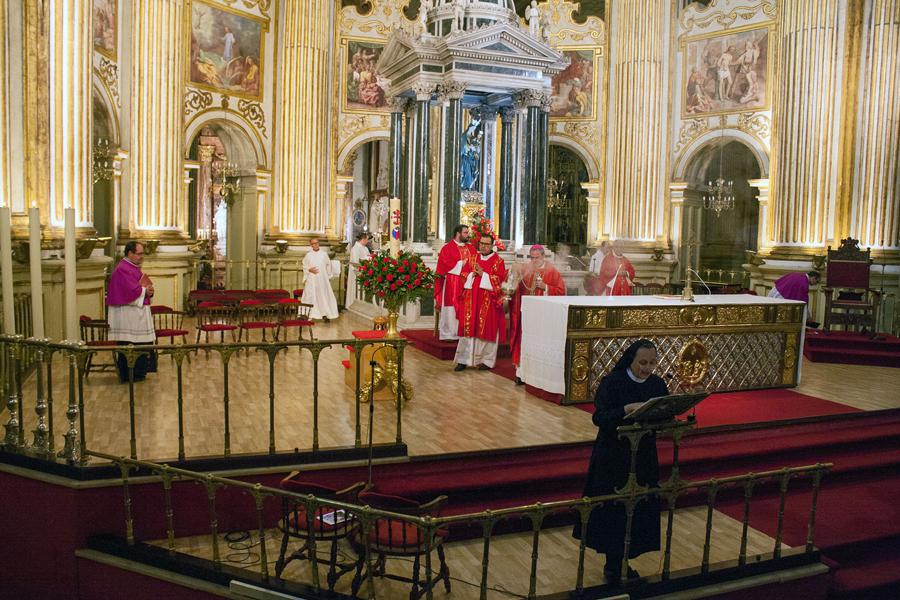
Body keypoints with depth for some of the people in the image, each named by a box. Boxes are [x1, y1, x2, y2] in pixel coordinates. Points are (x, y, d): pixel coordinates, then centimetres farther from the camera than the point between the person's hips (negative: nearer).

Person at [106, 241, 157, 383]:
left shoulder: (135, 268, 17)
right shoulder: (123, 269, -15)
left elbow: (143, 285, 20)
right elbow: (131, 291, -24)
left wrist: (149, 290, -1)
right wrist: (145, 290, -8)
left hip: (138, 312, 10)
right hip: (127, 315, -10)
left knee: (140, 345, 11)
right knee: (128, 345, -4)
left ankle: (138, 373, 17)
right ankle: (127, 376, 2)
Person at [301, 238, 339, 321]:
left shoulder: (324, 254, 3)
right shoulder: (308, 255, 2)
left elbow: (328, 265, 10)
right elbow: (304, 266, 8)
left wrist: (329, 276, 7)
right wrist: (309, 270, -11)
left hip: (323, 279, 0)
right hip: (312, 280, 0)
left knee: (324, 295, -1)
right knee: (311, 296, 0)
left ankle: (324, 314, 4)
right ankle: (310, 315, 5)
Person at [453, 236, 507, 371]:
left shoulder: (498, 261, 1)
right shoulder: (472, 259, 14)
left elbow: (500, 279, -9)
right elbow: (463, 274, 10)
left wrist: (483, 274, -14)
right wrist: (472, 275, -9)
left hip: (488, 301, -3)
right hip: (471, 299, 3)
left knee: (487, 329, 0)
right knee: (468, 328, 3)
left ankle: (487, 360, 11)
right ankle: (464, 359, 7)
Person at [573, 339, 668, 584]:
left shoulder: (657, 384, 2)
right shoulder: (612, 382, -13)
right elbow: (599, 417, -21)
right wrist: (628, 408, -34)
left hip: (644, 459, 5)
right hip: (613, 458, -4)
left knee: (639, 510, 10)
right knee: (613, 511, 3)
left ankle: (624, 562, 27)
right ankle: (612, 565, 20)